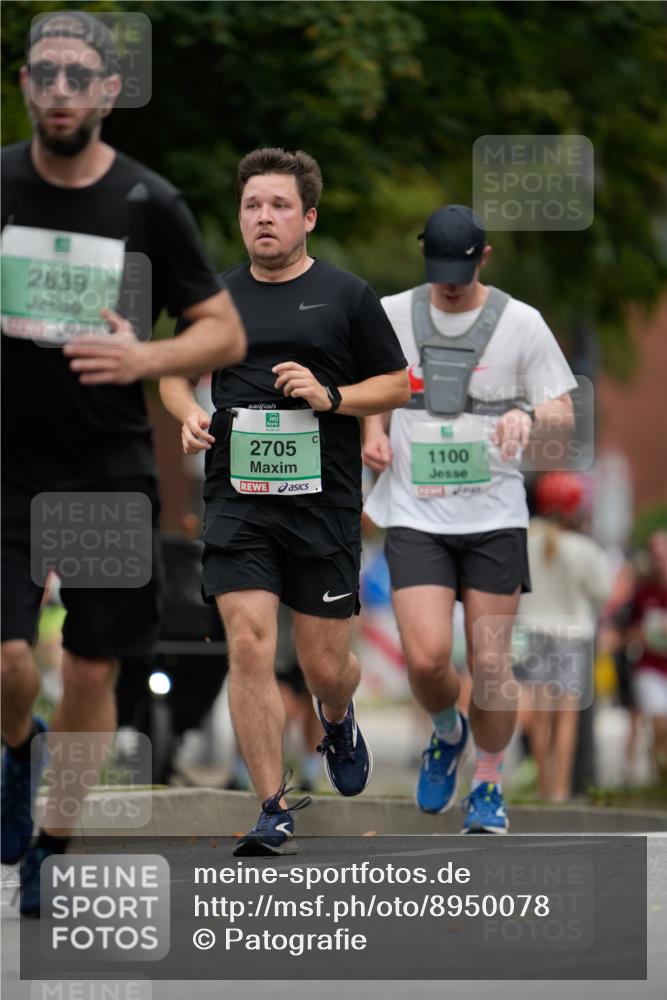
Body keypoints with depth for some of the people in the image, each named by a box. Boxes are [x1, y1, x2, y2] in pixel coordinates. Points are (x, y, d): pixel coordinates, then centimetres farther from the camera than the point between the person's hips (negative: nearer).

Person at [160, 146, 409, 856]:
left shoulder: (346, 295, 3)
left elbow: (396, 386, 7)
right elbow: (174, 373, 22)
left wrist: (331, 396, -11)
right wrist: (188, 412, 0)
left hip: (325, 503, -1)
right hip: (237, 499, 1)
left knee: (324, 666, 4)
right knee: (249, 646, -13)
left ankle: (337, 720, 43)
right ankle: (274, 814, -6)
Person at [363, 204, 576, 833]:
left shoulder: (520, 323, -2)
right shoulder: (390, 315, 3)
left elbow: (563, 413, 1)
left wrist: (527, 417, -21)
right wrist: (374, 430, 0)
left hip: (494, 516, -1)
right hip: (415, 515, 1)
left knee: (490, 663, -1)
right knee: (426, 658, -13)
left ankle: (488, 783, 19)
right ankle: (446, 732, 21)